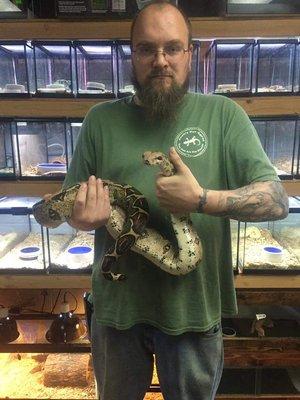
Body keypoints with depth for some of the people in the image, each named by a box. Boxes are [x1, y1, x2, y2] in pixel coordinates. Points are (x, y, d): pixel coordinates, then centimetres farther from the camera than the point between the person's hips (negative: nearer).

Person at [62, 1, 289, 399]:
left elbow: (278, 201, -12)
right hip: (117, 305, 2)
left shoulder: (223, 115, -8)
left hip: (194, 305, -1)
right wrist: (82, 217, -19)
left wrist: (201, 200, -26)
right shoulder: (100, 119, -2)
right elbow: (71, 205, 4)